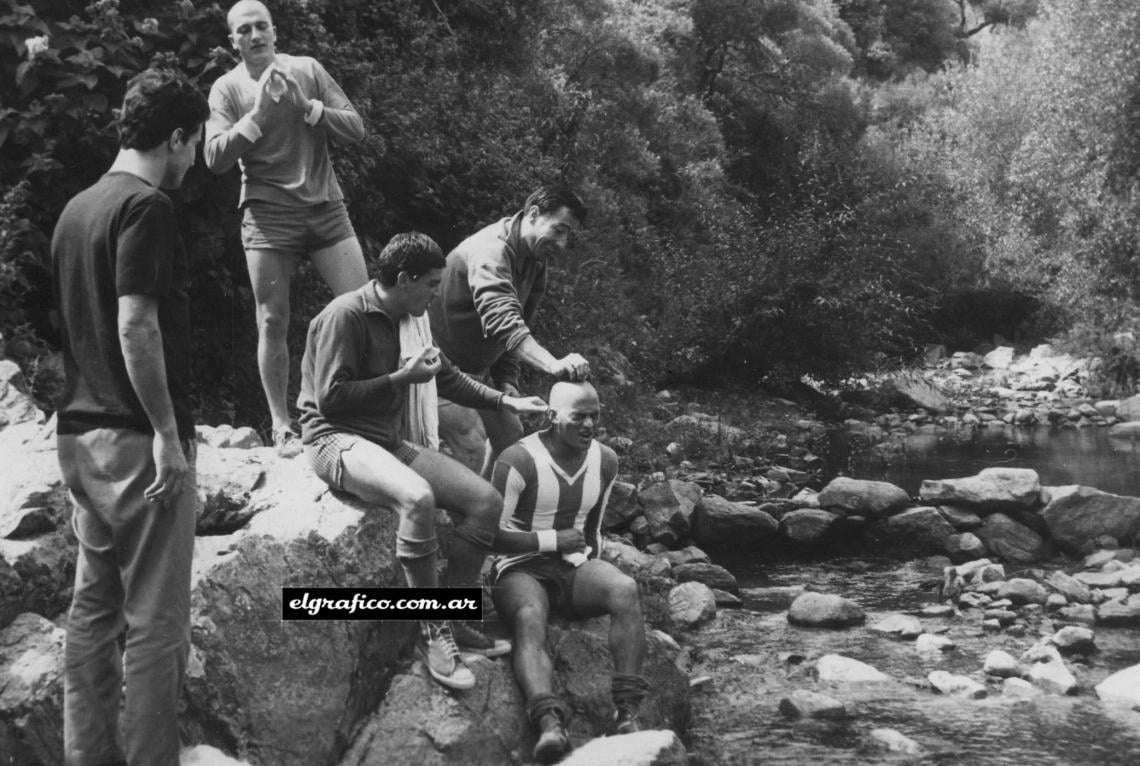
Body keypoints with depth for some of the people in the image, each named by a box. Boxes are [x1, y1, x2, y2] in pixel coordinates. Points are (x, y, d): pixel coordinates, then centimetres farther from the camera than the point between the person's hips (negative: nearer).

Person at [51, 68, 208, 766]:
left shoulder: (77, 208, 14)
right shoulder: (146, 207, -13)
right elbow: (136, 326, -21)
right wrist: (167, 433, -18)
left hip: (81, 434, 9)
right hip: (136, 437, -9)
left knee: (94, 606, 14)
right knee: (156, 621, -2)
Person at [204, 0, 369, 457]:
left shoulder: (308, 69, 8)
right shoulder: (227, 88, 5)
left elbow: (356, 130, 3)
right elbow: (215, 158, -6)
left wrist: (307, 107, -11)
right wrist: (257, 115, -15)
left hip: (326, 207, 1)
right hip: (267, 215, -1)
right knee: (272, 323, 0)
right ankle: (282, 427, 10)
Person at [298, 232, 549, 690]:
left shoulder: (406, 320, 12)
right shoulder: (346, 316, -13)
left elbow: (447, 377, 24)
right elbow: (330, 398, -18)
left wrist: (507, 402, 17)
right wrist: (401, 378, -16)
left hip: (388, 441, 9)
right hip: (336, 439, -9)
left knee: (486, 501, -7)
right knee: (418, 497, -37)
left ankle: (455, 621, -1)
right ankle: (431, 634, -24)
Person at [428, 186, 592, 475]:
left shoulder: (536, 262, 4)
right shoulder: (490, 249, -28)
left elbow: (516, 327, 9)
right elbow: (502, 320, -44)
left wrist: (506, 381, -5)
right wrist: (553, 364, -56)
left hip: (476, 370, 10)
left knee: (511, 435, 12)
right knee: (470, 449, -20)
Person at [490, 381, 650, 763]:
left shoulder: (605, 461, 7)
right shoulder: (518, 460, -14)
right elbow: (493, 535, -13)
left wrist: (594, 572, 11)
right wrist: (554, 540, -14)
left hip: (574, 566, 5)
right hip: (521, 568, -4)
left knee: (625, 589, -28)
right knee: (529, 619, -38)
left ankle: (627, 712, -33)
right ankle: (550, 723, -57)